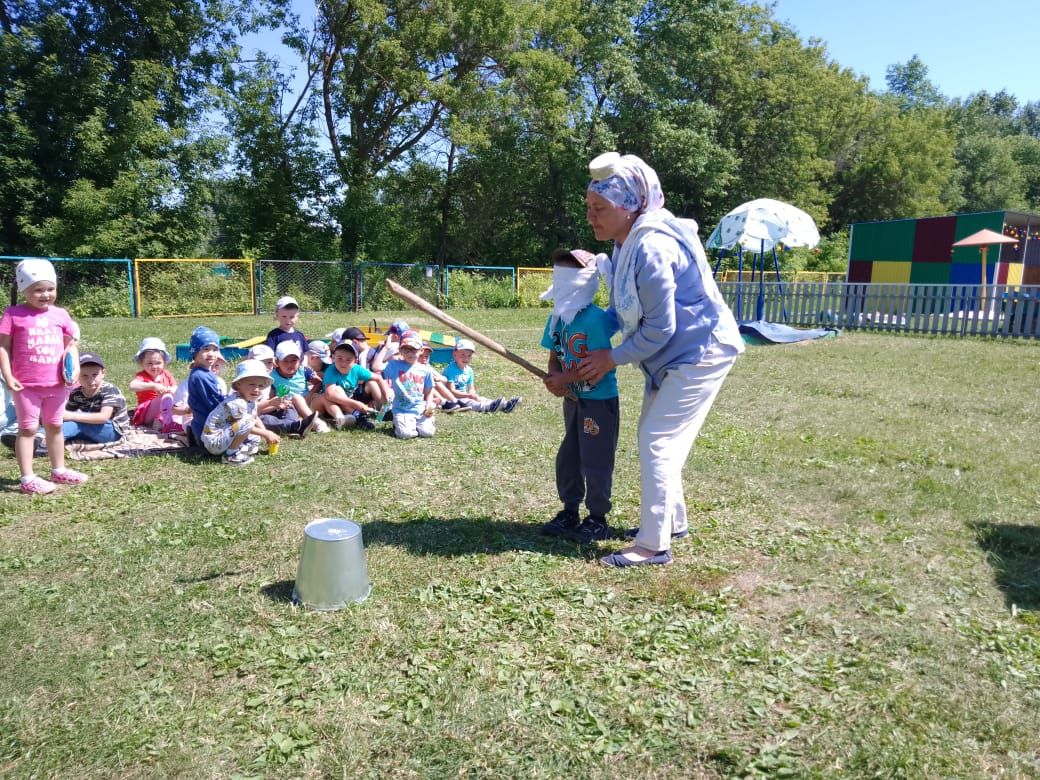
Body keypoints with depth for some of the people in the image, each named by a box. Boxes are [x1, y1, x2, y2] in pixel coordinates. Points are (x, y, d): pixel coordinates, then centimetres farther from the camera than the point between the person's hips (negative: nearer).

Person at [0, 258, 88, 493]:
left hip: (57, 383, 4)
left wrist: (75, 368, -4)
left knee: (54, 426, 17)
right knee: (28, 429, 3)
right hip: (27, 385, -4)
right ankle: (27, 478, 8)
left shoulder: (60, 314, 5)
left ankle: (59, 470, 31)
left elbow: (71, 344, 11)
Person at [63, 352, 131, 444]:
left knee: (77, 422, -27)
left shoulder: (109, 390, -19)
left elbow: (103, 417, -29)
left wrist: (73, 416, -33)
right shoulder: (76, 394, -3)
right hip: (91, 431, 6)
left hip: (113, 431, -6)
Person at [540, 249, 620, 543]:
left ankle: (598, 520, 14)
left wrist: (564, 379, -23)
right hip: (572, 399, 8)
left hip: (599, 400, -8)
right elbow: (554, 356, 7)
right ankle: (570, 511, 30)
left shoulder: (596, 319, -21)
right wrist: (553, 378, -14)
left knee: (595, 461, 0)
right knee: (568, 457, 16)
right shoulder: (557, 317, 3)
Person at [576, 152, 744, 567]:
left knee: (657, 443, -9)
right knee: (655, 438, 16)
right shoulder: (628, 243, 5)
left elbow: (659, 329, -24)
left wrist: (613, 358, -13)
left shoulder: (651, 249, -26)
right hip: (673, 354, 10)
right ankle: (673, 521, 31)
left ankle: (653, 545, 0)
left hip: (700, 352, -10)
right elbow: (627, 310, 13)